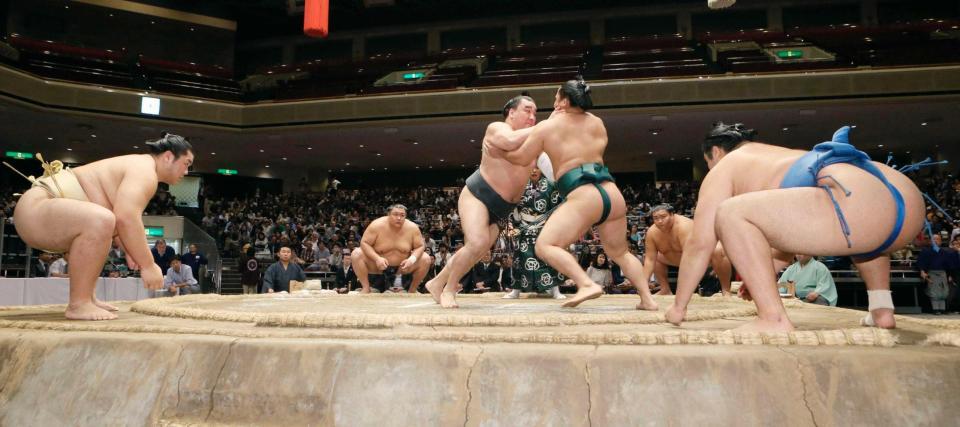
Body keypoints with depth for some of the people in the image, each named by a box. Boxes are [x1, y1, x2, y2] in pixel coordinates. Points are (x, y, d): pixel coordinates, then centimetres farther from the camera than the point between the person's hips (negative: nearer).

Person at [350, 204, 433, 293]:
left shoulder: (412, 228, -14)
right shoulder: (377, 225, -19)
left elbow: (419, 247, -6)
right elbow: (364, 243, -16)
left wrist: (412, 258, -28)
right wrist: (377, 258, -31)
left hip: (402, 267, 1)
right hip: (379, 265, -1)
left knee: (426, 259, -18)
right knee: (356, 254, -25)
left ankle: (412, 290, 0)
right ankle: (366, 288, -12)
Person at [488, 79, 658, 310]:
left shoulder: (547, 127, 7)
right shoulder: (597, 123, 20)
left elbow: (521, 158, 15)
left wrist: (499, 148, 35)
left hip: (583, 197, -6)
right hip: (613, 195, 6)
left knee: (545, 246, -6)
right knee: (619, 252, 24)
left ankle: (587, 284, -22)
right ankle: (647, 298, 16)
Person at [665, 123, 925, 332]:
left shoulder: (724, 168, 15)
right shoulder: (778, 158, 38)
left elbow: (700, 243, 9)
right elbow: (795, 230, 47)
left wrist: (679, 306, 17)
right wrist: (760, 276, 54)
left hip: (858, 206, -9)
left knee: (730, 215, -8)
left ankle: (774, 318, -8)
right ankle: (882, 308, 27)